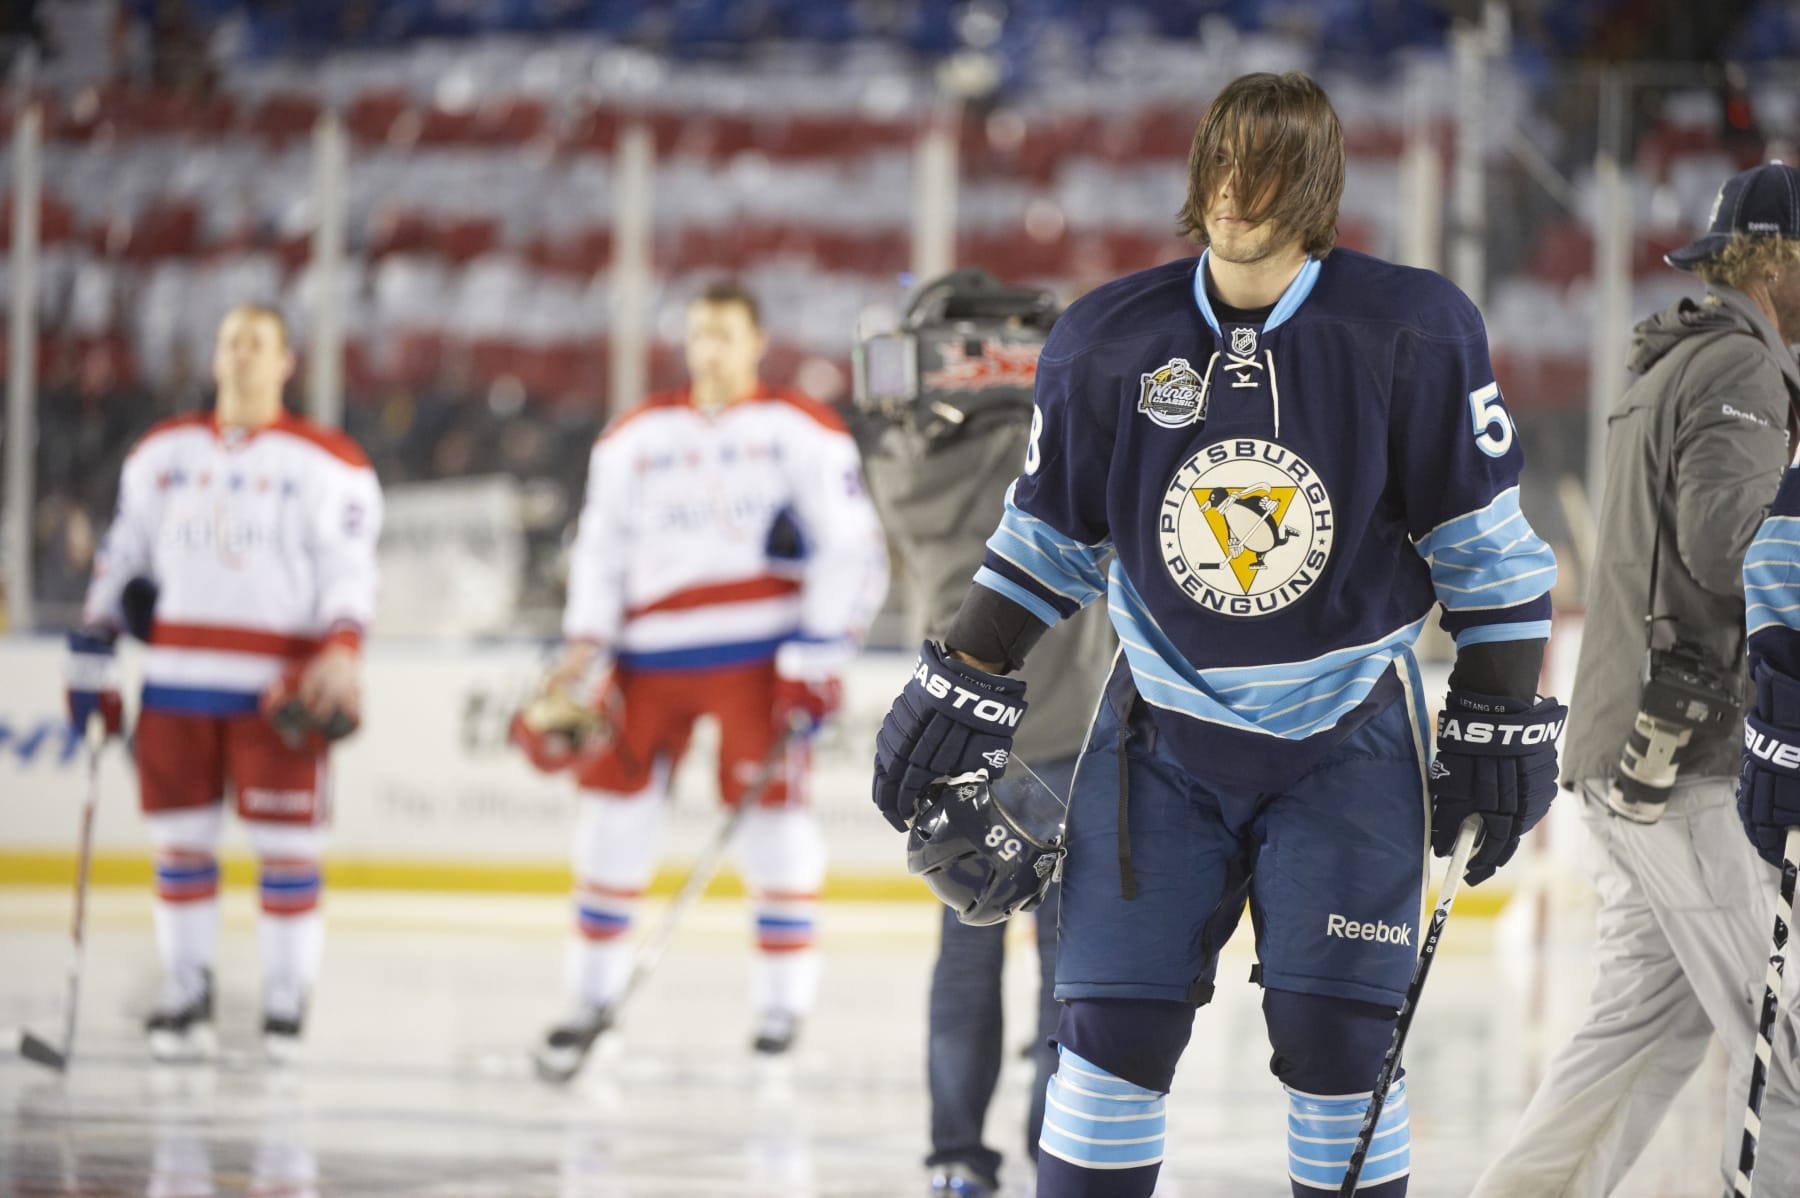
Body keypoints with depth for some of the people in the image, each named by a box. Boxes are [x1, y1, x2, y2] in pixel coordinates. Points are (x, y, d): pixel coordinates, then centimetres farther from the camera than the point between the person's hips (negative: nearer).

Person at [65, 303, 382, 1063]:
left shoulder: (327, 464, 1)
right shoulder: (163, 454, 13)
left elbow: (349, 571, -4)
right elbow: (121, 559, 16)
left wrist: (342, 653, -19)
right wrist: (91, 656, 10)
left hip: (278, 692, -3)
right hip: (178, 684, 3)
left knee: (286, 848, -3)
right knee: (181, 843, 5)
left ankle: (287, 1002, 5)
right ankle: (186, 995, 14)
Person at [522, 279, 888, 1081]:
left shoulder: (805, 434, 2)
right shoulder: (635, 437, 14)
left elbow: (852, 554, -2)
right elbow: (601, 547, 14)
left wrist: (817, 660, -10)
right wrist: (585, 649, 1)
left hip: (759, 652, -4)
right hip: (653, 653, 4)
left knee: (771, 805, -8)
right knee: (616, 803, 1)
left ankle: (783, 1007, 0)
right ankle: (594, 997, 12)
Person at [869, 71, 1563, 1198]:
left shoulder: (1412, 333, -10)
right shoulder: (1108, 343, -4)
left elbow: (1484, 543, -4)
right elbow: (1046, 535, 8)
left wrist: (1502, 725, -5)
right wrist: (959, 693, 6)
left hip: (1348, 739, -2)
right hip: (1166, 730, 2)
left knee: (1338, 1033, -4)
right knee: (1118, 1022, -3)